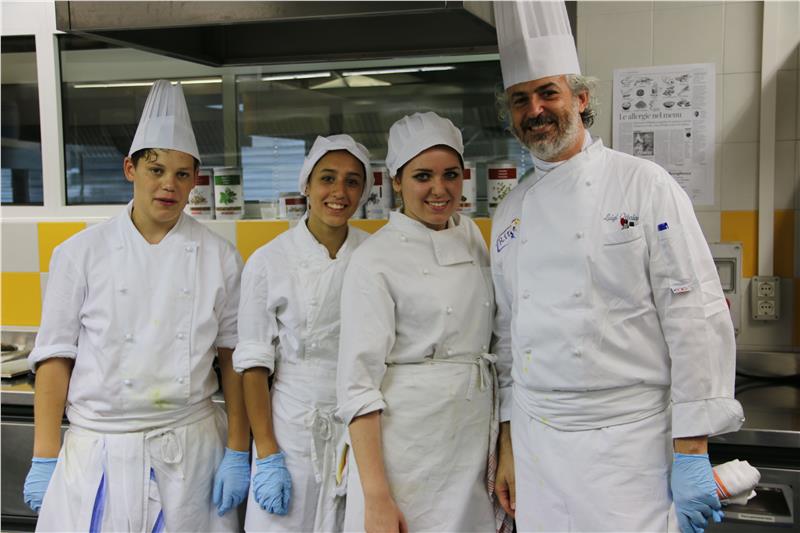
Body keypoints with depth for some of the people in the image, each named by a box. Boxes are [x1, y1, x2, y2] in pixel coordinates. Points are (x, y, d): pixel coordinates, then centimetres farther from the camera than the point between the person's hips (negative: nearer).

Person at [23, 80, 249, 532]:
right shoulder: (80, 253, -1)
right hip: (96, 452, 0)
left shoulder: (219, 258, 1)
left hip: (190, 451, 1)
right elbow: (56, 358, -1)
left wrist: (238, 454, -1)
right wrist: (45, 460, -3)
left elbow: (232, 357, 2)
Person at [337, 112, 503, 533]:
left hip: (476, 445, 5)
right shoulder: (374, 260, -10)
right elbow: (358, 383, -14)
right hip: (406, 447, -5)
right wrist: (376, 498, -19)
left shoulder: (473, 238, 8)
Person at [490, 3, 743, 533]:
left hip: (628, 443, -5)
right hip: (536, 444, 5)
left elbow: (697, 319, -10)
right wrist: (508, 446, 13)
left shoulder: (644, 185, -7)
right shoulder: (511, 212, 9)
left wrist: (692, 452, -13)